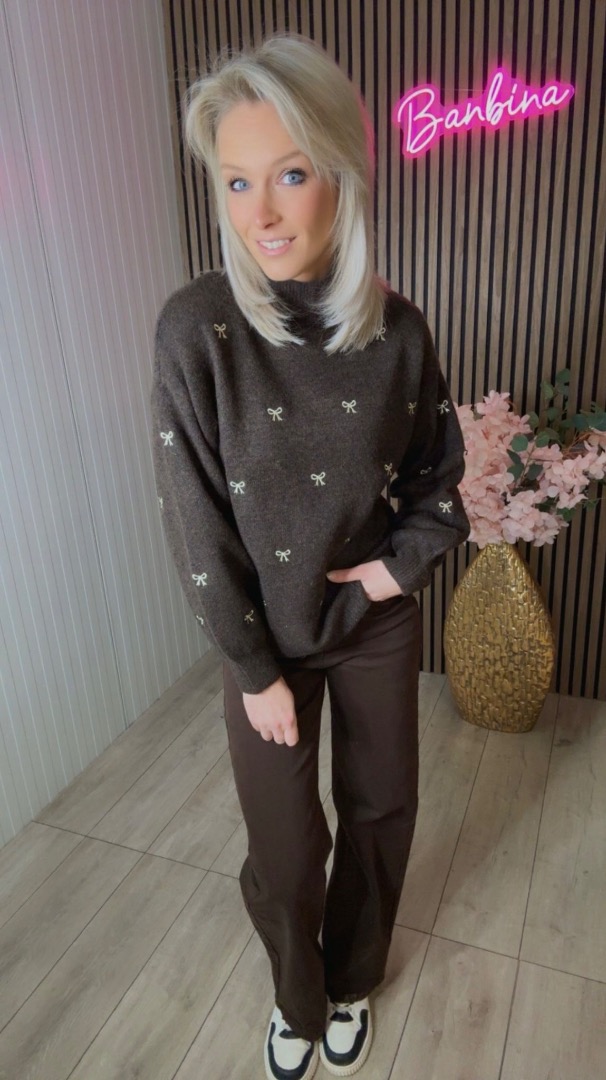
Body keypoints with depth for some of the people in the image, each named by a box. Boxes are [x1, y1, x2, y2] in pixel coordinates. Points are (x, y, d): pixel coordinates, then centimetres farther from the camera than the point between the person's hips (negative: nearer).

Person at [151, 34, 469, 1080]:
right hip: (266, 635, -2)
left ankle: (352, 982, 49)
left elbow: (440, 461, 7)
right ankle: (298, 996, 46)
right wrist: (254, 669, -10)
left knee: (380, 813, 17)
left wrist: (407, 559, -6)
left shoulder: (396, 329, -9)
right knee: (286, 847, 10)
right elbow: (196, 523, -14)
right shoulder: (197, 327, -17)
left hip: (377, 623, 3)